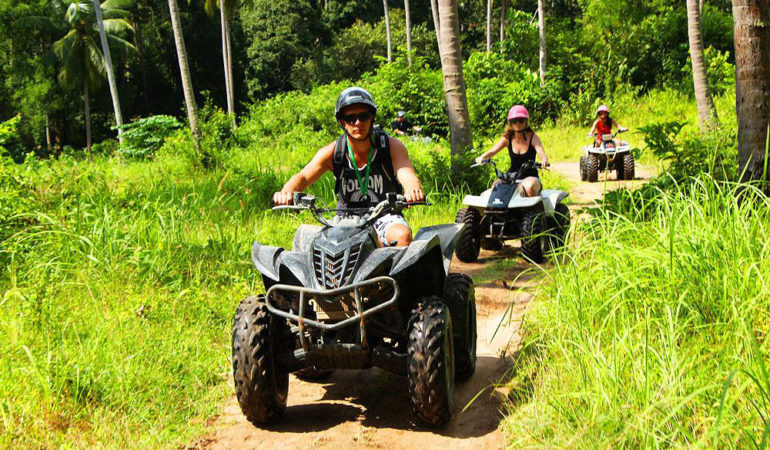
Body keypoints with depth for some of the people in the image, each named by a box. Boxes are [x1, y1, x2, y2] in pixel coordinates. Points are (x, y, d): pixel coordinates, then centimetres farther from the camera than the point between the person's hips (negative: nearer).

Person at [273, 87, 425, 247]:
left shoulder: (392, 146, -10)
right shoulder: (332, 152, -7)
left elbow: (406, 174, -27)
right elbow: (303, 176, -18)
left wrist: (413, 190, -53)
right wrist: (286, 192, -43)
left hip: (385, 216, -1)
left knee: (403, 236, -32)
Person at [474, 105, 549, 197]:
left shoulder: (532, 137, -4)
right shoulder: (507, 138, 4)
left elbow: (542, 154, -18)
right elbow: (492, 151, -7)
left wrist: (544, 161, -43)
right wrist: (482, 157, -30)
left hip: (530, 176, -2)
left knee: (529, 186, -37)